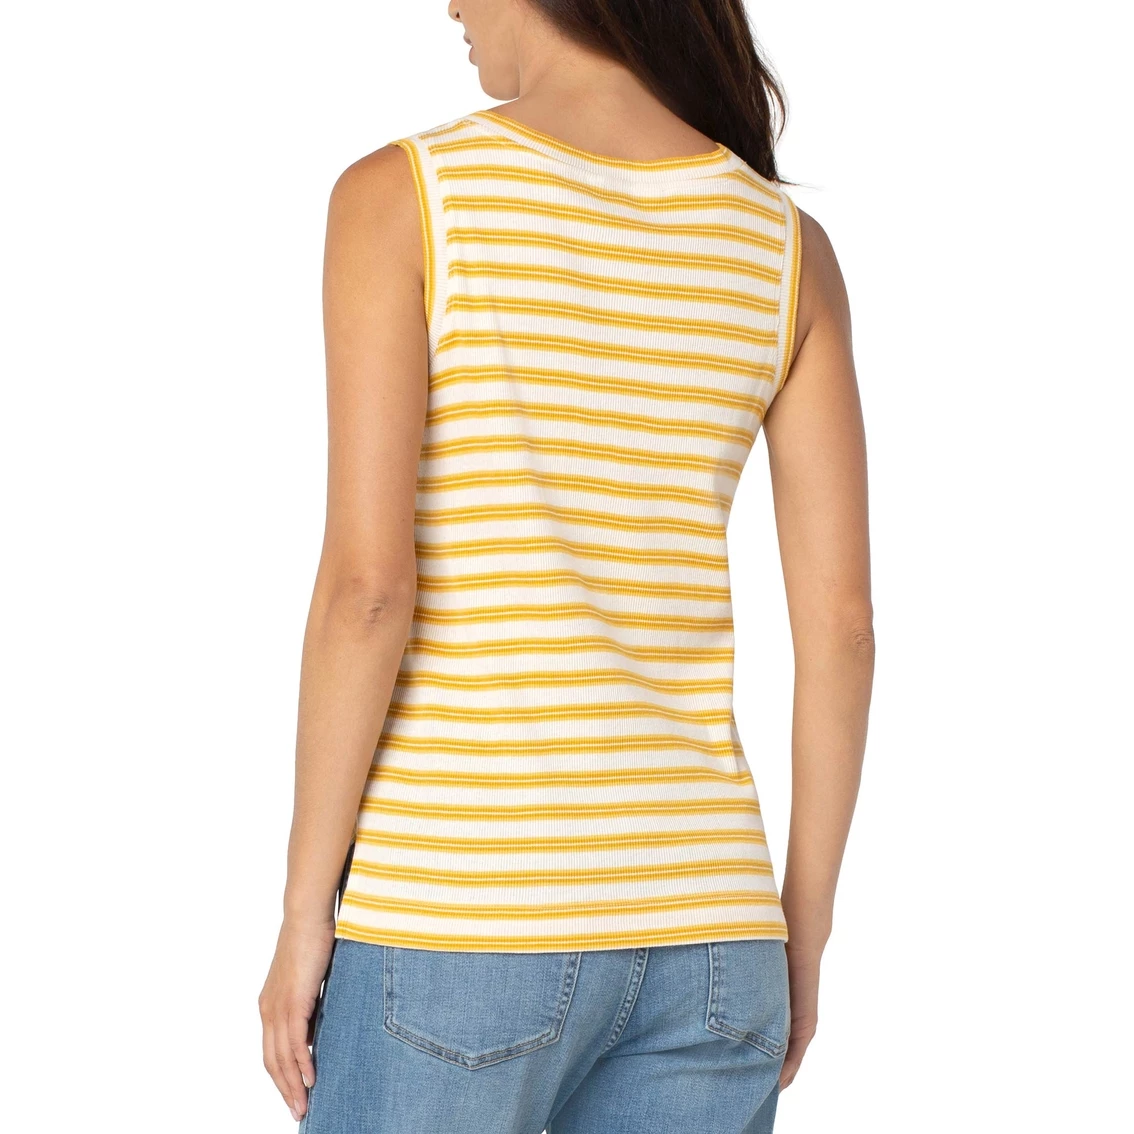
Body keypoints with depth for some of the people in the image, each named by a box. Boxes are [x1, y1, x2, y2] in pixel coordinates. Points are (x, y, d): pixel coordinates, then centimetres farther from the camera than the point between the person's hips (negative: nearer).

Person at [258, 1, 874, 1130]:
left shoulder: (400, 196, -8)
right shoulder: (786, 243, 4)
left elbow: (364, 586, -15)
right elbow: (840, 621, 2)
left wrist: (302, 911, -5)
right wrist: (803, 929, 12)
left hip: (461, 910, -4)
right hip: (696, 918, 4)